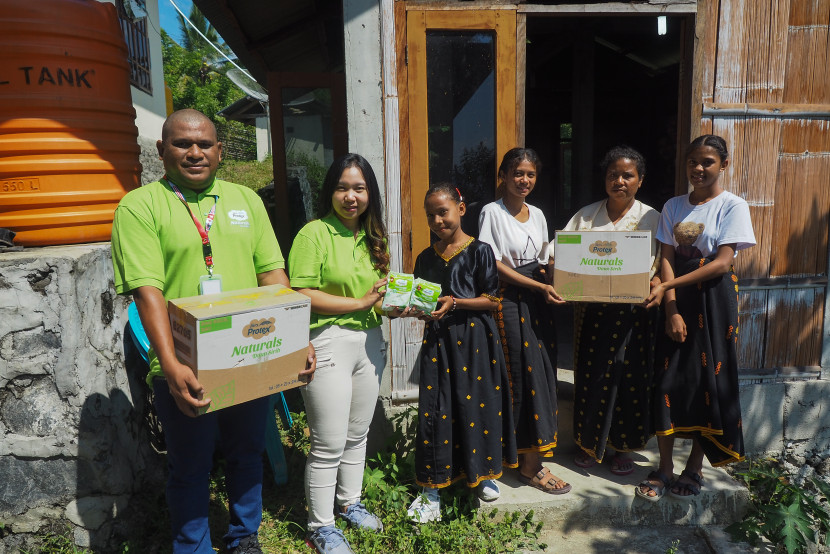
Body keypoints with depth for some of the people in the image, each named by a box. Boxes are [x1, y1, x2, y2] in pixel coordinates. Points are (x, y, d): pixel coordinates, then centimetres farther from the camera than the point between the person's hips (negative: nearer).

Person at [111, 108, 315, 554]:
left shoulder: (246, 200, 9)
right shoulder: (139, 206, -4)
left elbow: (273, 272, 5)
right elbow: (147, 289, -14)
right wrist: (171, 366, -25)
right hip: (185, 369, -4)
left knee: (248, 453, 20)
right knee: (190, 468, 13)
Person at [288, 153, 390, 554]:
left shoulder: (372, 236, 12)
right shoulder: (314, 234, -11)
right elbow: (301, 296, -19)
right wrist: (360, 303, -18)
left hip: (370, 341, 7)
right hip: (329, 343, -7)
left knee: (358, 434, 19)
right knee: (329, 445, 2)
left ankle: (350, 503, 40)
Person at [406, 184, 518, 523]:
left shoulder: (479, 251, -5)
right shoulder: (426, 258, 9)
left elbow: (492, 300, -7)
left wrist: (454, 303, -18)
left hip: (474, 338, -3)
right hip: (438, 338, 4)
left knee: (477, 403, 5)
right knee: (436, 409, 4)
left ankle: (482, 473, 29)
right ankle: (433, 487, 16)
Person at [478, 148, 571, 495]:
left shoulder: (537, 214, 15)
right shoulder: (492, 212, -4)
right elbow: (494, 265, -11)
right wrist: (538, 286, -16)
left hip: (538, 300, 7)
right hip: (510, 301, -6)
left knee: (544, 372, 5)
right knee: (525, 375, -6)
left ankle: (532, 459, 18)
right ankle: (530, 466, 5)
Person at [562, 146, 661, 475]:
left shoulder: (652, 218, 4)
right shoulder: (585, 216, 6)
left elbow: (662, 264, 1)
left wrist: (654, 285, -20)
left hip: (634, 312, -1)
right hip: (592, 310, 1)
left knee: (630, 378, 6)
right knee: (591, 376, 7)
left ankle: (622, 447, 25)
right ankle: (591, 443, 26)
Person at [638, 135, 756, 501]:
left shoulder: (733, 206, -3)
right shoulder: (674, 206, 8)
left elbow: (722, 262, -14)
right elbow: (667, 259, 1)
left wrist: (668, 285, -21)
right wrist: (671, 309, -10)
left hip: (715, 299, -3)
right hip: (677, 300, 3)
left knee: (710, 380, 2)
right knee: (668, 379, 1)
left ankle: (695, 468, 19)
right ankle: (664, 468, 14)